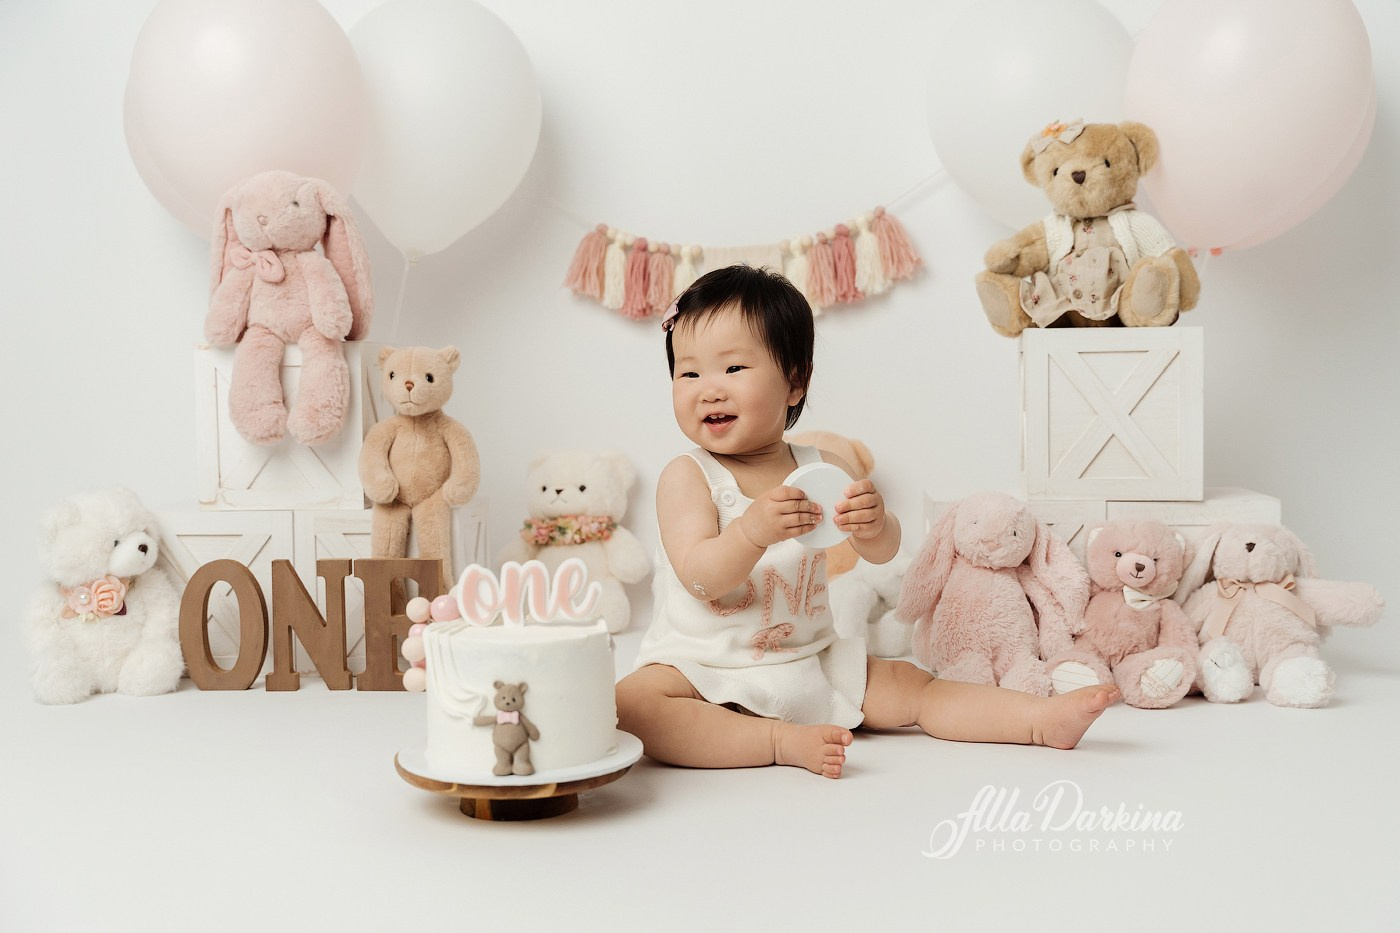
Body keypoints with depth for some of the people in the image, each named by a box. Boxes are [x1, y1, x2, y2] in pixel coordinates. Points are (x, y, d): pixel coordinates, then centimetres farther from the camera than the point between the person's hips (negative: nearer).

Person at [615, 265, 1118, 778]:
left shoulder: (821, 469, 1)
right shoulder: (687, 476, -10)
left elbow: (882, 552, -4)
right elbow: (699, 579, -21)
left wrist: (873, 524, -28)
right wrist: (753, 530, -40)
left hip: (810, 664, 4)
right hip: (702, 671, -3)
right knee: (631, 707, -30)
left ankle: (1043, 718, 6)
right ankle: (784, 742, -30)